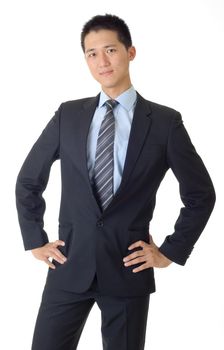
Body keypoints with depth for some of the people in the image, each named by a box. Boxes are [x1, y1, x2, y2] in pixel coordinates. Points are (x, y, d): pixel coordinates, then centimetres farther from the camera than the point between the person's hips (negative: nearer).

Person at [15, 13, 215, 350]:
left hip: (128, 268, -1)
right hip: (69, 265, 2)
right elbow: (28, 180, 14)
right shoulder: (68, 115, 5)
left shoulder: (165, 121, -2)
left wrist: (171, 252, 1)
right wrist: (35, 241, 8)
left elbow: (201, 194, 4)